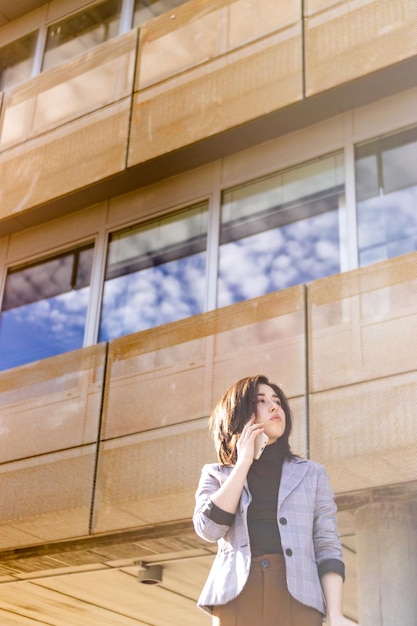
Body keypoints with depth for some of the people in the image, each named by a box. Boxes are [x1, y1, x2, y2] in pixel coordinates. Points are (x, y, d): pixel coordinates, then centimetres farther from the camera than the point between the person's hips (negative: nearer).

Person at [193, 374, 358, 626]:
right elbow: (209, 528, -3)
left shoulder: (312, 473, 17)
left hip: (298, 599, 0)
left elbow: (328, 548, 9)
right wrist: (243, 462, 4)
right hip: (236, 599, 0)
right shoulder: (216, 475, 16)